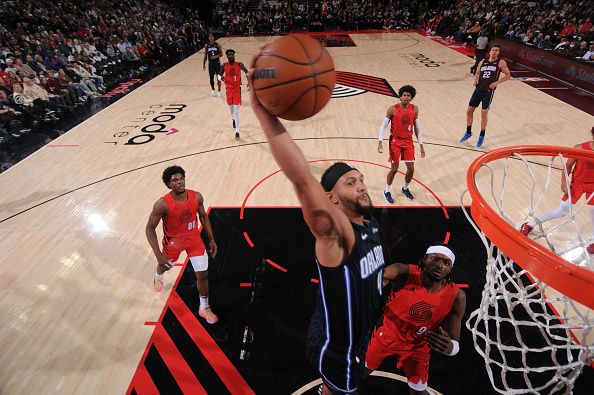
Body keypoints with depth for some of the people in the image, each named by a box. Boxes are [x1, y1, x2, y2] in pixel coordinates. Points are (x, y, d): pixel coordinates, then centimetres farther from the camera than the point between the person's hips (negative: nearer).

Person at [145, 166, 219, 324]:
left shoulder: (196, 197, -19)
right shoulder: (162, 204, -29)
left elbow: (203, 216, 0)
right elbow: (150, 228, -19)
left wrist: (211, 240, 1)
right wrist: (158, 254, -26)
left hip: (193, 238, 2)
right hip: (173, 241, -2)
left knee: (203, 274, 2)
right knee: (165, 264, 28)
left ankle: (204, 308, 25)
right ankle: (158, 276, 68)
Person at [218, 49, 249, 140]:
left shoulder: (239, 65, -7)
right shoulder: (224, 66, -2)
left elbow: (247, 72, 6)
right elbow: (219, 75, 6)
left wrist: (248, 82, -8)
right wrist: (221, 78, -18)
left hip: (237, 89, -3)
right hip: (229, 89, 3)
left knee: (236, 111, -10)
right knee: (231, 108, 17)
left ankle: (237, 131, -10)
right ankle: (234, 119, 52)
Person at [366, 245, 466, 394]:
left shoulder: (456, 297, -22)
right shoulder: (404, 273, -28)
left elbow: (455, 342, -16)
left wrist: (449, 347, -40)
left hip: (418, 347, 1)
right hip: (387, 334, 0)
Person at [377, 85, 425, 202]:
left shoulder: (414, 109, -1)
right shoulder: (392, 109, -12)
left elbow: (417, 127, 8)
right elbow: (383, 126, -9)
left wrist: (421, 145, 7)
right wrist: (380, 141, -22)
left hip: (408, 141, 4)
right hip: (395, 141, -4)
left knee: (411, 168, 4)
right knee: (394, 169, -1)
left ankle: (405, 188, 31)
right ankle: (387, 191, 20)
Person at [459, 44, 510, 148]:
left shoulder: (501, 62, 0)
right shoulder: (483, 62, 11)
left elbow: (507, 75, 1)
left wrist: (496, 83, -12)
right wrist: (475, 80, 5)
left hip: (489, 90, -4)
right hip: (479, 89, 4)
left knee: (483, 114, -5)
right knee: (469, 111, 4)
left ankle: (482, 136, 11)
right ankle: (468, 133, 23)